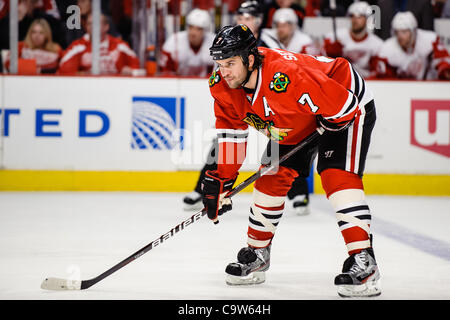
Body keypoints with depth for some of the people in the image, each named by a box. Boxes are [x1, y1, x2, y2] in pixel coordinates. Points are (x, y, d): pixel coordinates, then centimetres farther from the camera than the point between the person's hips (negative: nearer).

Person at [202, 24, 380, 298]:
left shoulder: (285, 78, -42)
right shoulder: (224, 85, -17)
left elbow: (343, 105, -37)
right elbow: (229, 130, -3)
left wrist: (327, 126, -17)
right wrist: (220, 179, -6)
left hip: (349, 106, -8)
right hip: (295, 125, 8)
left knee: (338, 177, -24)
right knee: (272, 178, 4)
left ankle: (364, 263, -27)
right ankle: (257, 255, 21)